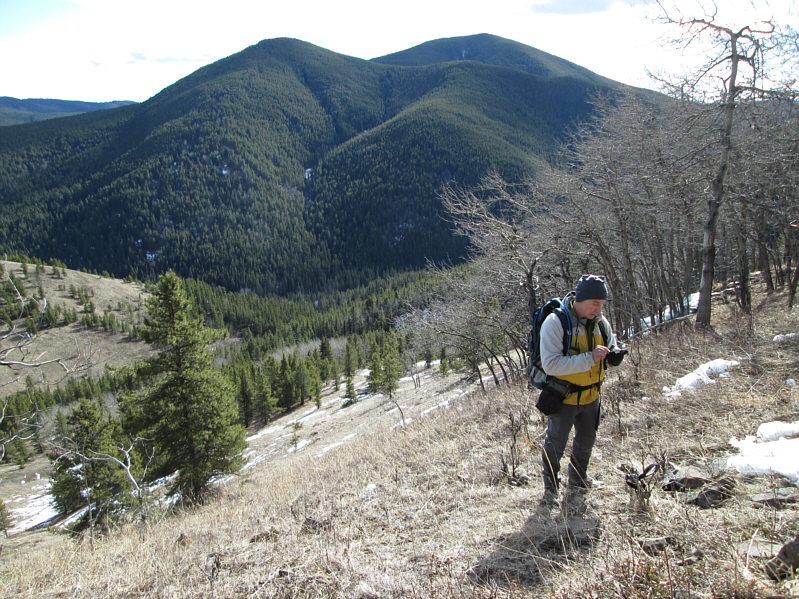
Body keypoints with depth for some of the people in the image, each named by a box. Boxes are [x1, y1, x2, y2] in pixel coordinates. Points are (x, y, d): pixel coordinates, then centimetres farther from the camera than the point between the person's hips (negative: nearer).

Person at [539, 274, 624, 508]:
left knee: (586, 443, 23)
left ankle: (577, 485, 47)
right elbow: (550, 365, -32)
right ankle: (550, 487, 35)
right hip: (563, 398, -6)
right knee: (555, 446, 10)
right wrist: (589, 359, -36)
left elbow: (611, 344, 11)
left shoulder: (600, 322, -5)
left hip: (590, 397, 6)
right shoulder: (555, 322, -24)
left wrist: (614, 354, -15)